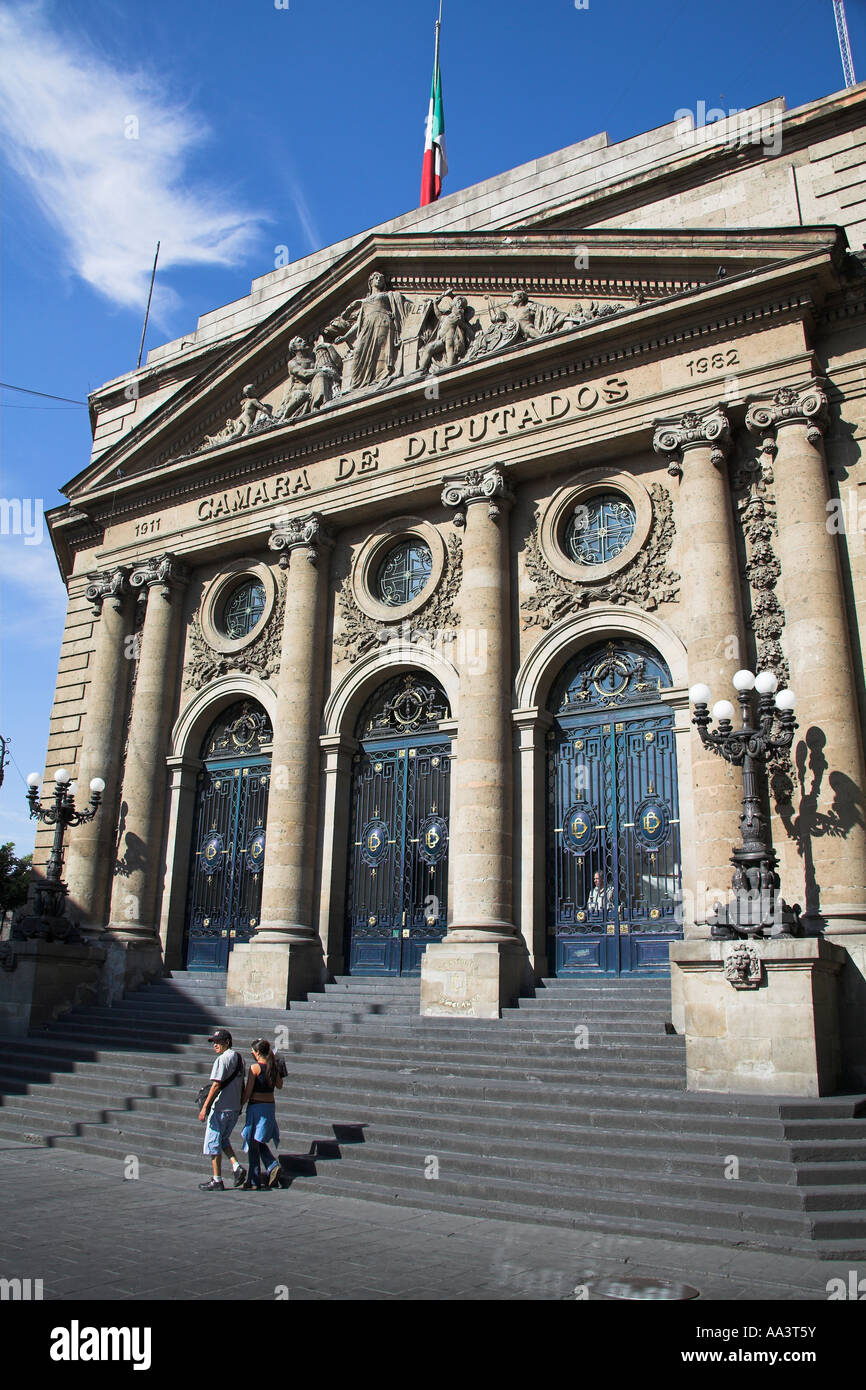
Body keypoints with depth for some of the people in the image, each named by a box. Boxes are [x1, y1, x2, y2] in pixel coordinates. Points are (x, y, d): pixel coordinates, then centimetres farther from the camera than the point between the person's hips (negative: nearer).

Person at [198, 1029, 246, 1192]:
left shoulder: (222, 1059, -15)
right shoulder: (239, 1058, 11)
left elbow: (216, 1085, -20)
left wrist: (205, 1107, -17)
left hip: (220, 1108, -8)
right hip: (235, 1109, 8)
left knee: (213, 1144, 4)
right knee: (222, 1140, 22)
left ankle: (217, 1181, 9)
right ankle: (237, 1167, 6)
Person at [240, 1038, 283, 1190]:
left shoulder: (255, 1067, -13)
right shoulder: (273, 1067, 4)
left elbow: (248, 1092, -12)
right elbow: (279, 1086, 17)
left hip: (256, 1106, -6)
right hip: (270, 1106, 6)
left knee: (253, 1143, 6)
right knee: (259, 1142, 21)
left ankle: (254, 1181, 11)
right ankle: (273, 1165, 2)